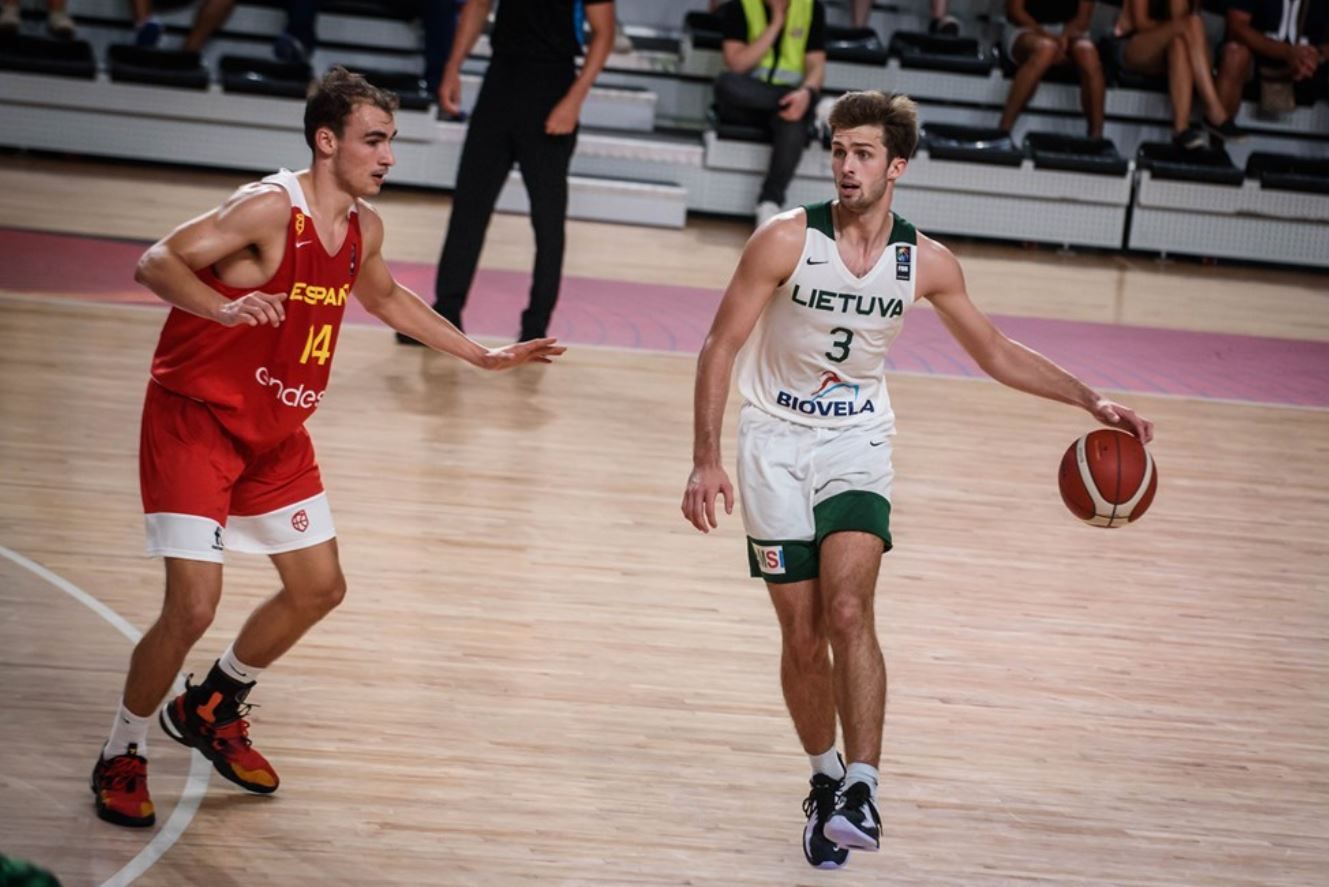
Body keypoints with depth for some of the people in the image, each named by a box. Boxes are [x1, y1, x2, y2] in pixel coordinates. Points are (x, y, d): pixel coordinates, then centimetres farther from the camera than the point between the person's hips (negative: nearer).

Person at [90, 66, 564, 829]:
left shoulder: (364, 228, 2)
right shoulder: (268, 209, -22)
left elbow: (386, 297, 23)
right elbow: (157, 262, -28)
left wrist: (484, 356, 22)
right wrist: (224, 307, -46)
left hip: (276, 431, 8)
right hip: (195, 420, -8)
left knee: (320, 588, 12)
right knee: (194, 606, -13)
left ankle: (211, 709, 34)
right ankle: (122, 758, 9)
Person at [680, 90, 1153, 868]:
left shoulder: (927, 264, -6)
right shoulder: (788, 240, -14)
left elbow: (997, 353, 7)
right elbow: (720, 347, -10)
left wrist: (1092, 402, -1)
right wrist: (707, 460, -18)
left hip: (857, 443, 1)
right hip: (775, 444, -1)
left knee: (848, 611, -22)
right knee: (803, 637, 1)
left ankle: (862, 789, -23)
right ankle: (826, 778, 23)